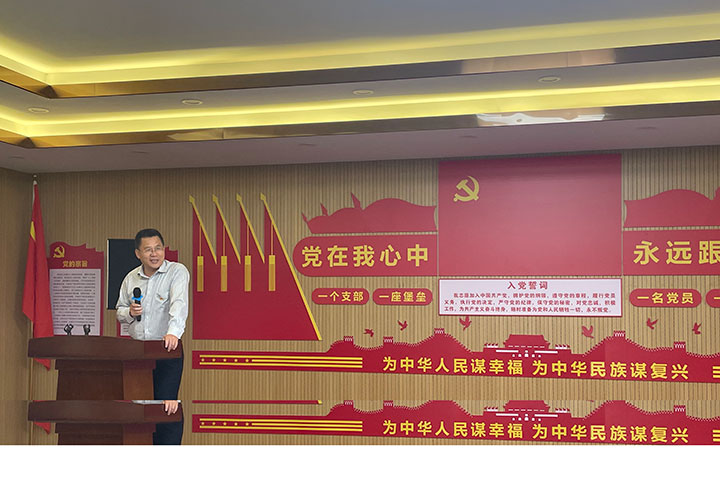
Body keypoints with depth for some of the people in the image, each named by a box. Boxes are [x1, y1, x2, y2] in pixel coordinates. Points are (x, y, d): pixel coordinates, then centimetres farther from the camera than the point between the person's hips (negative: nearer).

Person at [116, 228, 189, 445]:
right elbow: (119, 311, 19)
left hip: (167, 349, -5)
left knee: (167, 407, -9)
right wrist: (130, 312, -6)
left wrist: (173, 331, -41)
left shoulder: (177, 272, -7)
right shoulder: (131, 278, 9)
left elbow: (179, 304, -24)